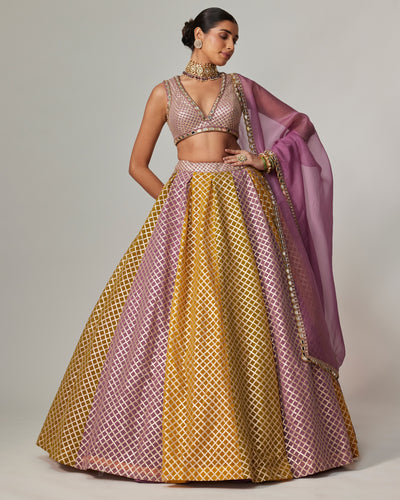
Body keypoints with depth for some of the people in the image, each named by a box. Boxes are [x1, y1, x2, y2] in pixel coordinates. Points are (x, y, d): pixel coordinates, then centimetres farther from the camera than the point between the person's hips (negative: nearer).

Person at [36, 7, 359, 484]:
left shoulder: (240, 86, 13)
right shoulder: (164, 92, 9)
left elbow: (300, 123, 18)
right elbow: (137, 165, 9)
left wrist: (266, 159, 3)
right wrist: (174, 204, 2)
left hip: (240, 203, 1)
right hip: (186, 204, -1)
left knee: (252, 316, -2)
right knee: (179, 316, -5)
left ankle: (273, 436, 9)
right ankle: (181, 435, 9)